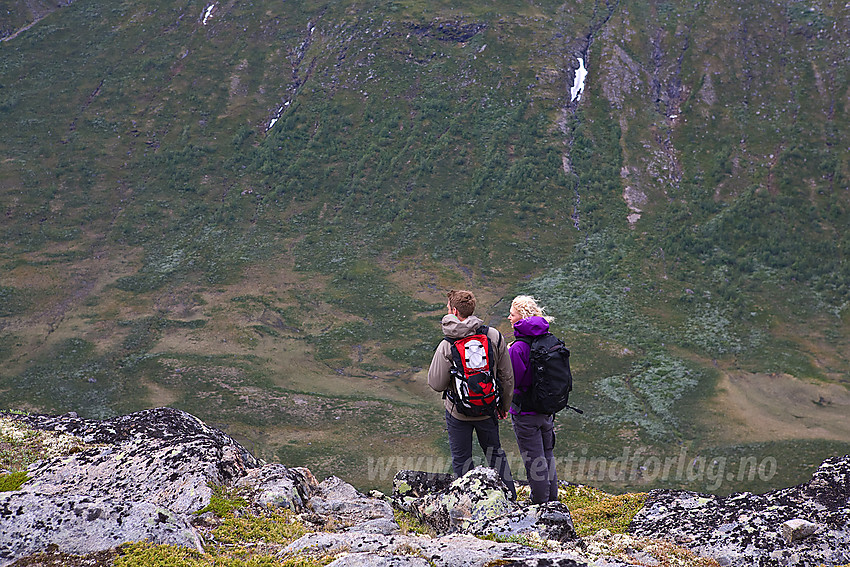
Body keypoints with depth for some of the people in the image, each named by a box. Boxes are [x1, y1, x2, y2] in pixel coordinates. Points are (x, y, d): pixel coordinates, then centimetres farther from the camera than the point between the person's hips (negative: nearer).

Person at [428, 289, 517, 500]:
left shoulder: (447, 346, -21)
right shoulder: (494, 336, -11)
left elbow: (436, 384, -14)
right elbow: (507, 376, -1)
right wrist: (504, 405, 13)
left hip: (458, 411, -3)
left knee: (461, 459, 14)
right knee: (495, 451, 23)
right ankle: (510, 499, 28)